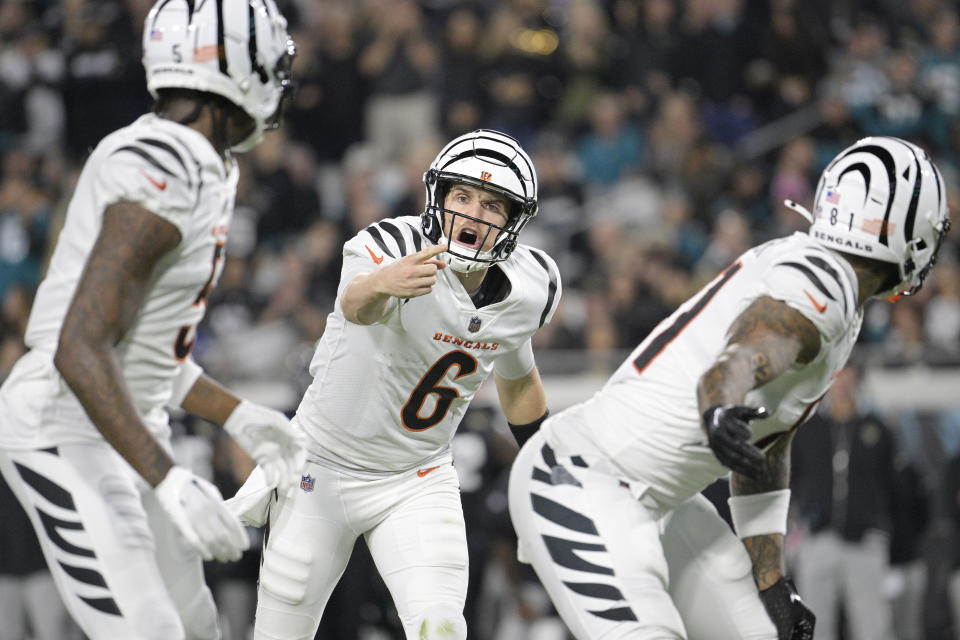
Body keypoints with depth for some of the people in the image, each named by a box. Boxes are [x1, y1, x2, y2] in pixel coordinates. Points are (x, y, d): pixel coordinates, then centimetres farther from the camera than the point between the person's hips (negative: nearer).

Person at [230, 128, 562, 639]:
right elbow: (356, 305, -49)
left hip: (417, 481, 3)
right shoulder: (394, 247, -25)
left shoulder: (526, 289, -8)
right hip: (325, 468, -3)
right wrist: (383, 283, -73)